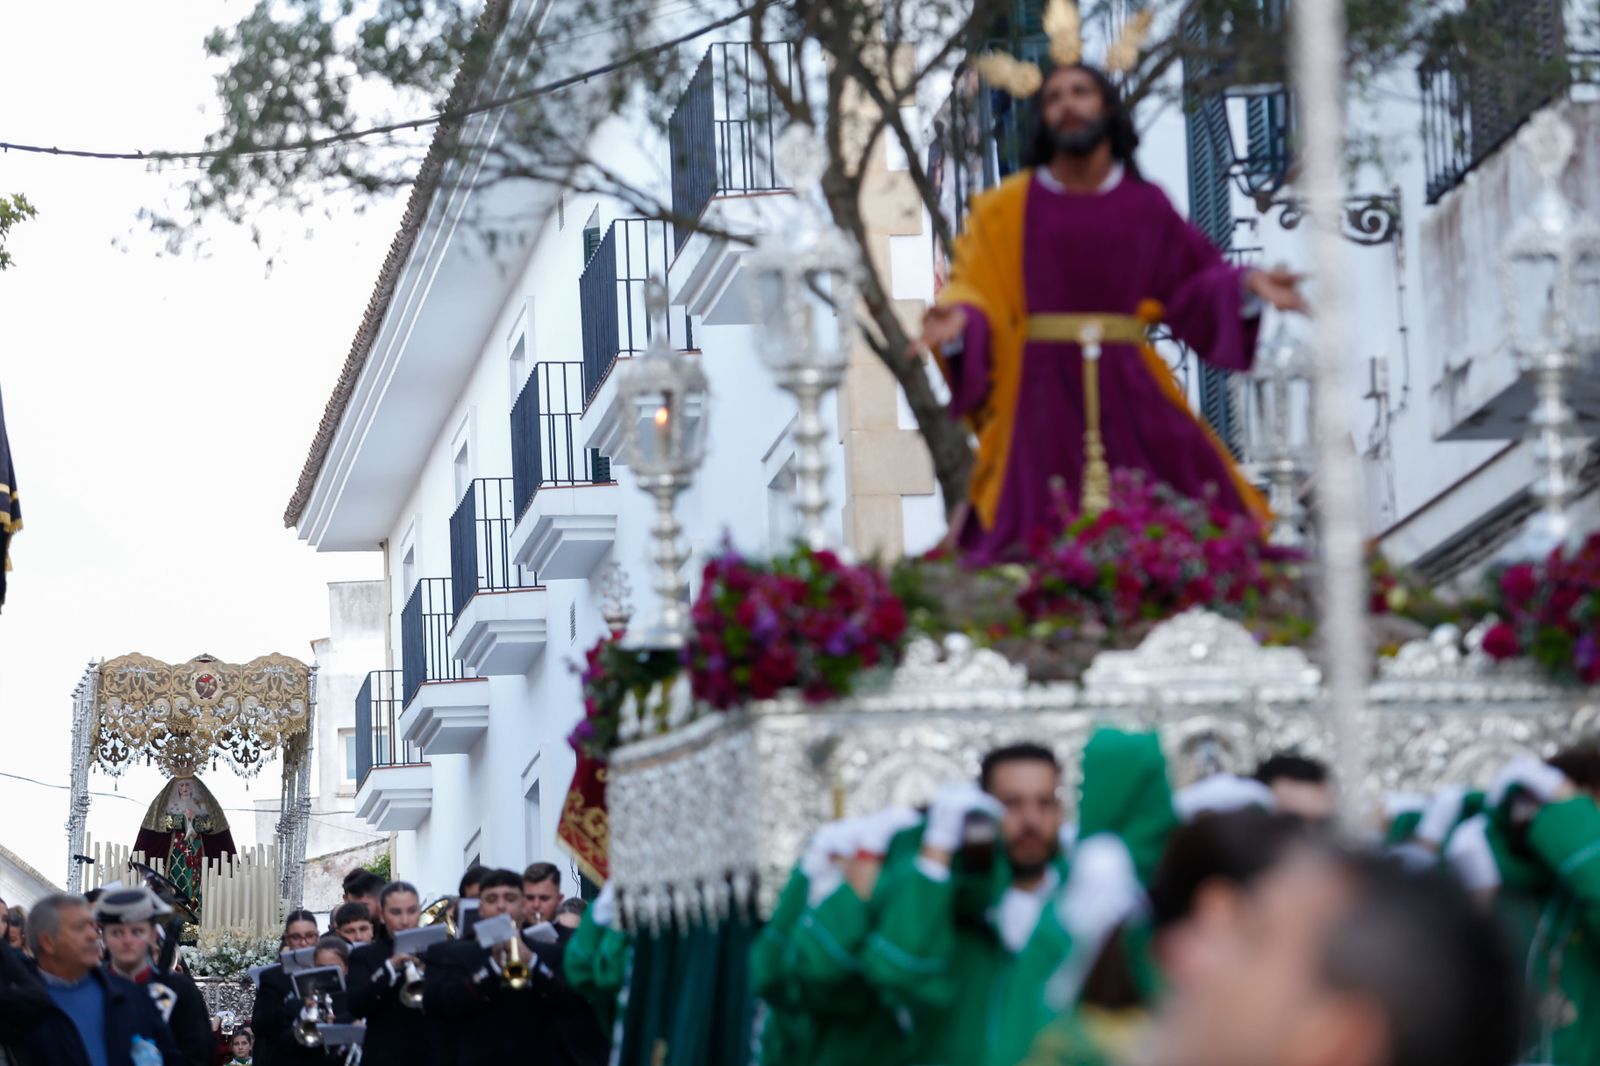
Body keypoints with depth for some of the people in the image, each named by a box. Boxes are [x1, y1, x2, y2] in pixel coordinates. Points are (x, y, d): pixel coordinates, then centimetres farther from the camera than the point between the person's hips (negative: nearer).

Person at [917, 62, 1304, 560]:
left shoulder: (1144, 206, 9)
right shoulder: (1007, 209, 4)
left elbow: (1193, 280, 14)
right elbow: (974, 291, -1)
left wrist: (1246, 285, -3)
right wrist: (957, 321, -22)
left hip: (1127, 392, 2)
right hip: (1043, 395, -2)